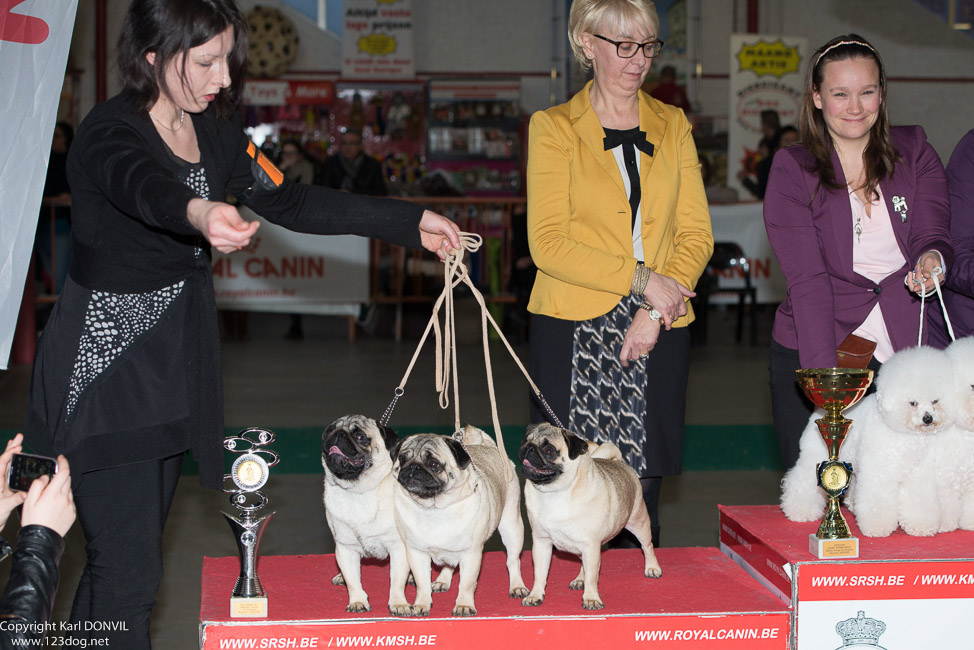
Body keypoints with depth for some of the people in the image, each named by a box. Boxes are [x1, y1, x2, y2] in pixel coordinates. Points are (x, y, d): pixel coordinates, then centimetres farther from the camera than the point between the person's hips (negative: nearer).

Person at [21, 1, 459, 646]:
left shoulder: (217, 130, 4)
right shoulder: (108, 132, -19)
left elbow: (291, 201, 7)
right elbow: (143, 188, -41)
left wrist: (411, 222, 2)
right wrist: (200, 214, -64)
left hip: (176, 358, 7)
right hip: (105, 362, -7)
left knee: (135, 545, 12)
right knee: (128, 568, -9)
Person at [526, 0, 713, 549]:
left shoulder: (673, 125, 13)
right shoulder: (553, 127, 3)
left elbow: (696, 234, 7)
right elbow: (548, 243, -7)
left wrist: (654, 314, -7)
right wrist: (642, 280, -13)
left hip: (658, 332, 3)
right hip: (575, 331, -3)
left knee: (643, 483, 2)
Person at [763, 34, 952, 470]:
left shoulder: (914, 152, 9)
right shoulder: (793, 170, 0)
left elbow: (932, 234, -2)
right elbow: (807, 280, -10)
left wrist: (933, 259, -28)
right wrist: (826, 375, -21)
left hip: (904, 352, 2)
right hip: (812, 355, -1)